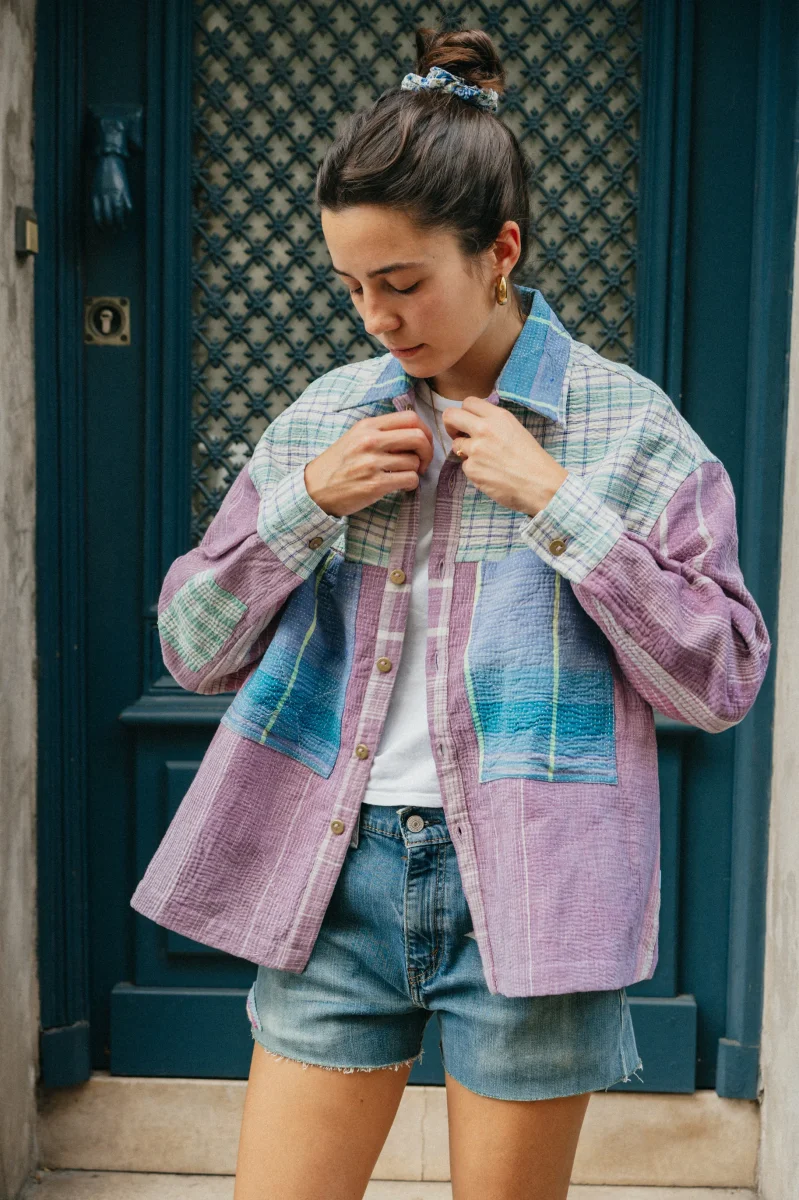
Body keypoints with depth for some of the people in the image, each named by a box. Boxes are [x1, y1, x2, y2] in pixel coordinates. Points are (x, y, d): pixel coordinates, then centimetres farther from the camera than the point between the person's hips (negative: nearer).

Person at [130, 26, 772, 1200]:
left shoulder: (628, 425, -3)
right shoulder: (326, 415, 6)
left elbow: (721, 681, -6)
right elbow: (194, 650, 8)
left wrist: (559, 505, -14)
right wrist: (306, 502, -8)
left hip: (527, 884, -2)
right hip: (336, 875, 3)